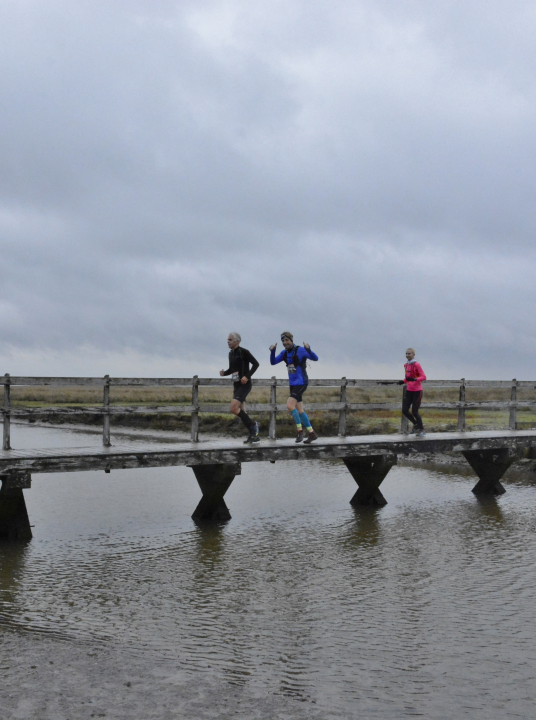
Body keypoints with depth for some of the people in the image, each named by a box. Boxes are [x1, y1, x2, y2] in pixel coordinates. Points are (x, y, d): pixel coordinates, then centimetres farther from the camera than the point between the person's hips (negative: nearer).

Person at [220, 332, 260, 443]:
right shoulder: (231, 353, 14)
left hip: (244, 385, -9)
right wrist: (224, 373, 4)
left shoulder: (243, 352, -10)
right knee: (241, 412, 8)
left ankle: (253, 424, -5)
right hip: (236, 385, 9)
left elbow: (255, 364, -12)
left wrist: (247, 376, -20)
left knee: (233, 408, -21)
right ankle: (254, 435, 16)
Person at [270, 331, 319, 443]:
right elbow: (273, 362, 8)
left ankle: (300, 430, -8)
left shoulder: (300, 350, -13)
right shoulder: (284, 353, 8)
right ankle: (312, 434, 17)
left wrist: (308, 349, -38)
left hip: (301, 383, -8)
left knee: (290, 405, -21)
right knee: (299, 411, 8)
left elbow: (315, 358, -20)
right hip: (293, 384, 8)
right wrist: (272, 351, -9)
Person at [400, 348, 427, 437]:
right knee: (404, 411, 3)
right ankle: (416, 425, 26)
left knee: (414, 412, -5)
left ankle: (421, 430, 14)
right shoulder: (406, 365, 9)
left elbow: (423, 377, -16)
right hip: (409, 391, 7)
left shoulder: (416, 365, -13)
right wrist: (403, 381, 1)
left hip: (417, 391, -7)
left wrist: (414, 379, -32)